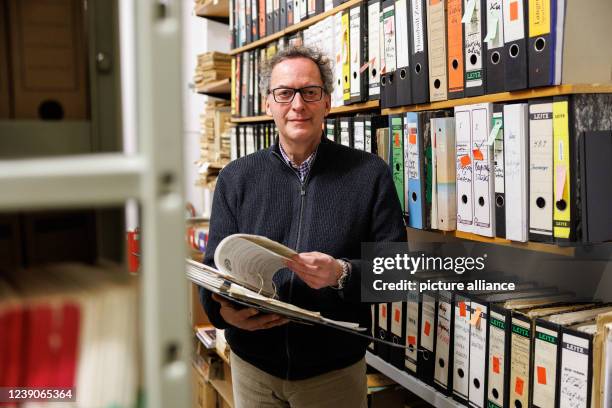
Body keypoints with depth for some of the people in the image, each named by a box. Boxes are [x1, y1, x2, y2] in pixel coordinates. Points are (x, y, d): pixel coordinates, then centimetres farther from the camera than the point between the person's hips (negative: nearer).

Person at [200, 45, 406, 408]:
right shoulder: (235, 178, 3)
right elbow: (214, 268, 2)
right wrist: (224, 312, -19)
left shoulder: (370, 174, -4)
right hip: (253, 366, 2)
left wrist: (343, 274, -26)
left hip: (335, 369, -1)